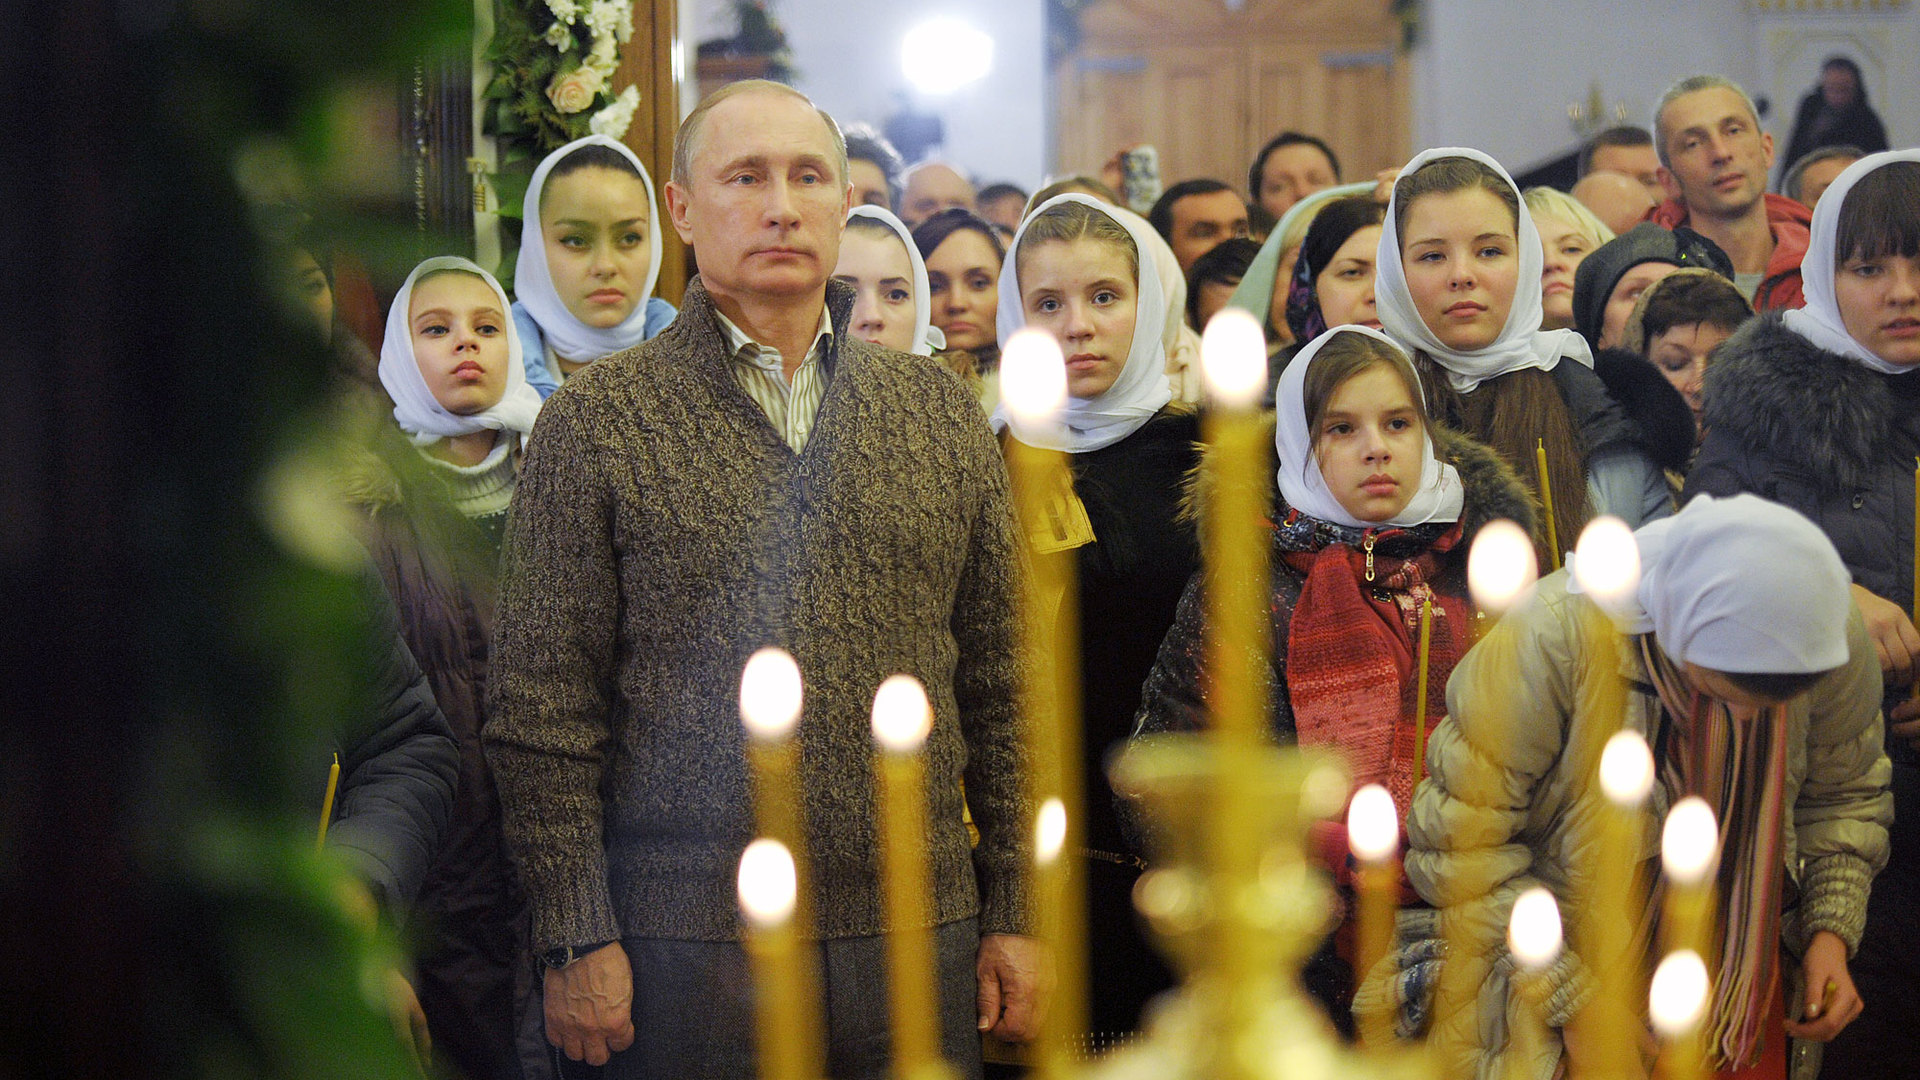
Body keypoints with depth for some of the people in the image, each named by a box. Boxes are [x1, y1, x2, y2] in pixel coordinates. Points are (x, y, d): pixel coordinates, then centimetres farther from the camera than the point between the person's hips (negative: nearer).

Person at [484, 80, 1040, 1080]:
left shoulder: (942, 414, 11)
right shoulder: (595, 425, 0)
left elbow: (1001, 688, 12)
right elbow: (541, 710, -3)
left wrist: (1015, 911, 8)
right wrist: (578, 940, -8)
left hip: (917, 931, 3)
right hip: (688, 943, -3)